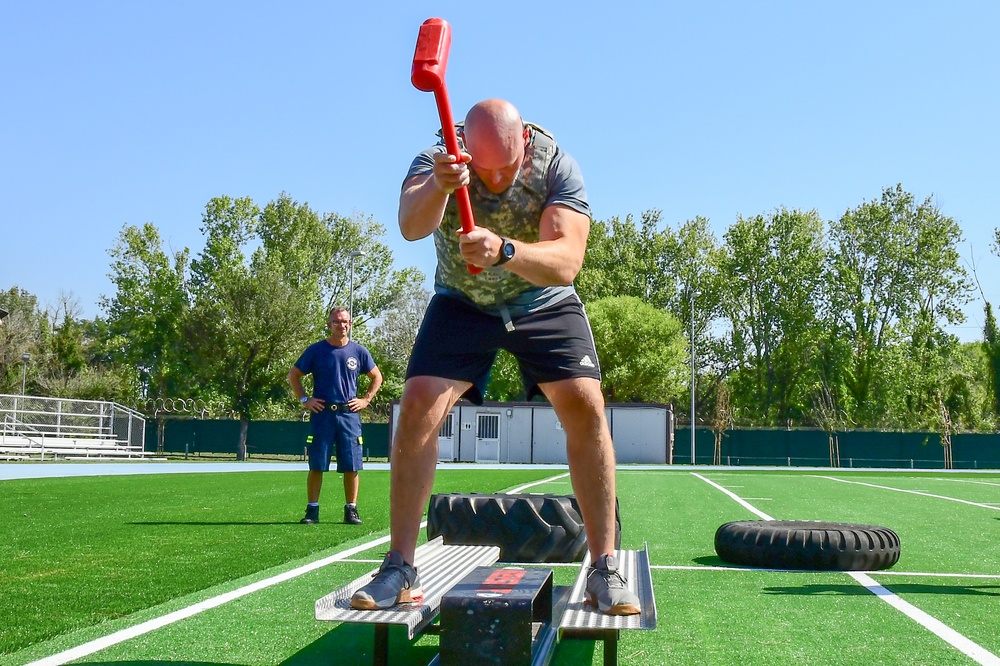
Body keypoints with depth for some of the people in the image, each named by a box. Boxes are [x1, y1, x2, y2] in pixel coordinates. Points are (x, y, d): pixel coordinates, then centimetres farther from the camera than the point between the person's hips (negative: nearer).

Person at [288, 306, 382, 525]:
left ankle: (351, 510, 10)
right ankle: (312, 510, 7)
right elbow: (293, 375, 10)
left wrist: (365, 400, 7)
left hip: (349, 414, 1)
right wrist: (305, 400, 1)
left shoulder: (358, 351, 7)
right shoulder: (316, 350, 3)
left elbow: (377, 377, 18)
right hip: (322, 414, -1)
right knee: (316, 465, 0)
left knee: (351, 466, 1)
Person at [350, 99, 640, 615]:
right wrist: (438, 187, -65)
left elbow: (566, 263, -37)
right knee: (417, 407, -18)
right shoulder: (438, 161, -23)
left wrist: (503, 251, -55)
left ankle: (604, 570, -9)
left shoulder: (557, 165, -24)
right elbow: (411, 226, -44)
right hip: (461, 304, 1)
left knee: (585, 406, -19)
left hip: (545, 303, 0)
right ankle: (399, 570, -7)